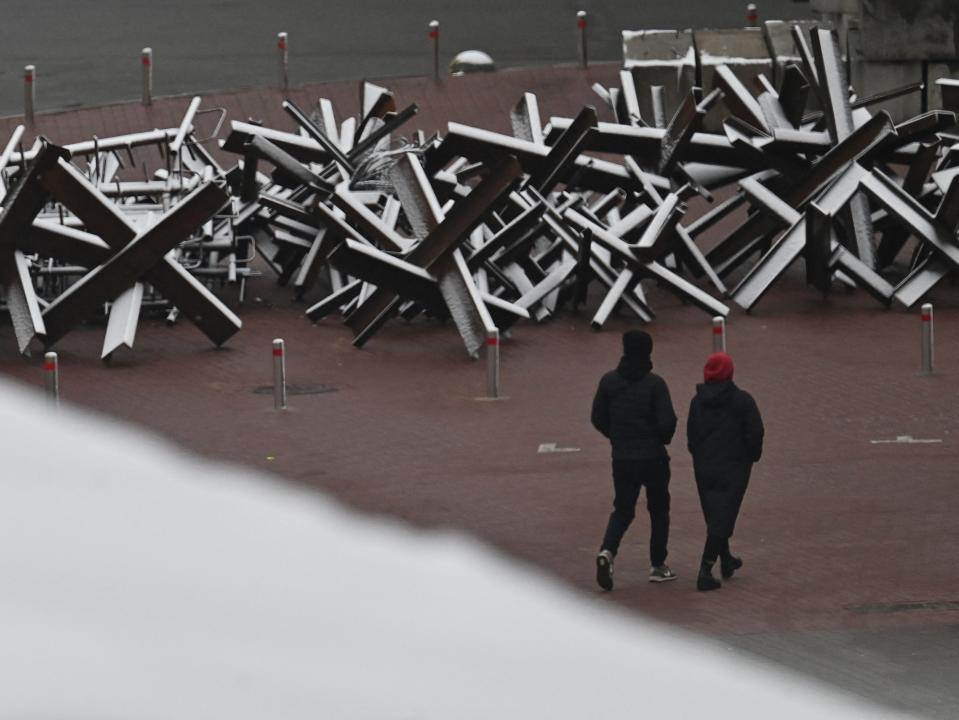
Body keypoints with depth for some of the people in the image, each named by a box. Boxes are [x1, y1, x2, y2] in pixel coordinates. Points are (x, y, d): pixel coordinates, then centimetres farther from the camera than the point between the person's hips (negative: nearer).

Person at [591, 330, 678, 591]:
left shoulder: (609, 381, -2)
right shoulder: (654, 384, -13)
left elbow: (598, 419, 3)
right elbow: (667, 422, -16)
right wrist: (662, 439, 6)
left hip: (621, 459, 3)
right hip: (653, 457, -3)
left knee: (622, 510, 12)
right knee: (659, 510, 13)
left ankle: (607, 551, -15)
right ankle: (658, 566, 15)